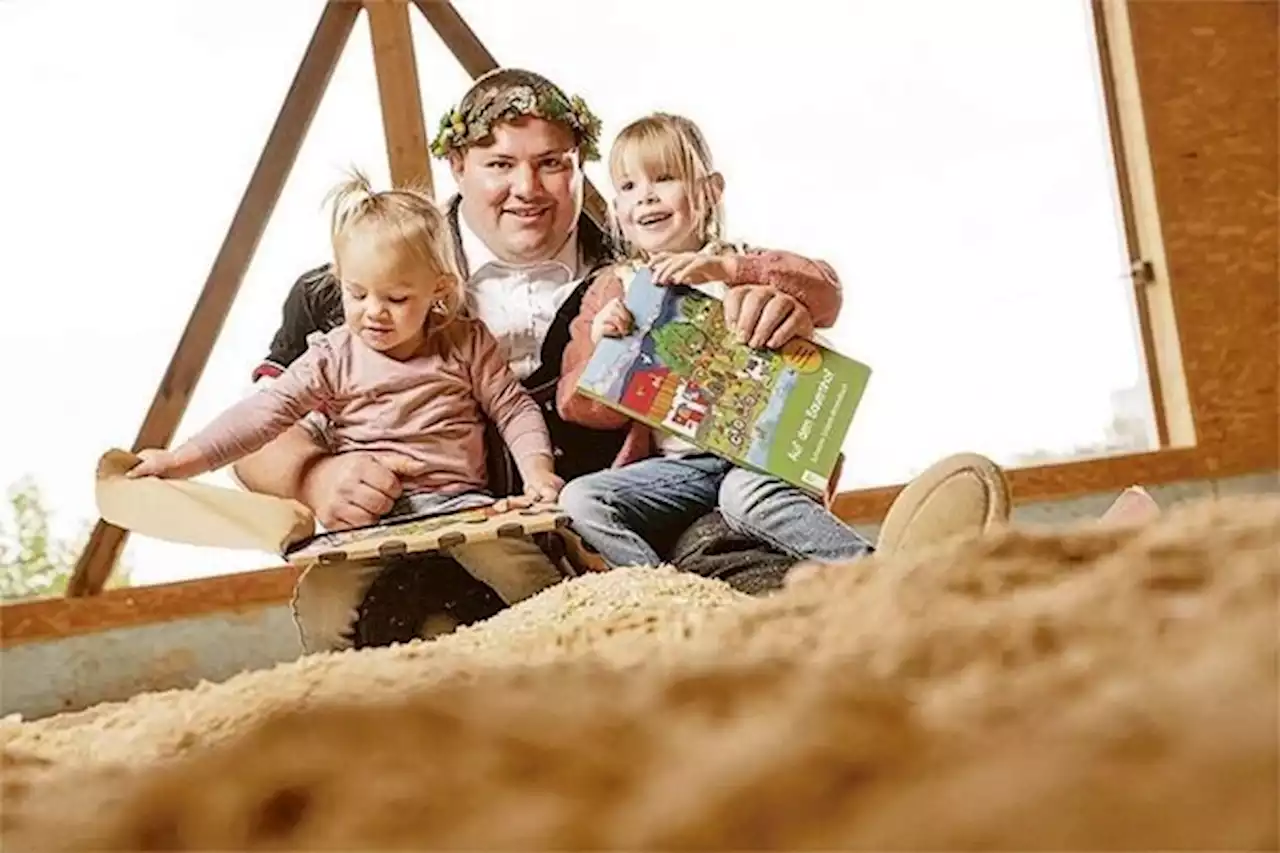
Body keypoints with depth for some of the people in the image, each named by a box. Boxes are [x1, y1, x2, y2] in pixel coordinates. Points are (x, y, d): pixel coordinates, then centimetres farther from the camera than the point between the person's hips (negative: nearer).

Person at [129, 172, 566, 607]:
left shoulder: (465, 343, 6)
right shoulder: (333, 358, 3)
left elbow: (513, 408, 12)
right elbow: (266, 412, -3)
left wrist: (537, 469, -6)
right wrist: (183, 459, -13)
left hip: (459, 499, 0)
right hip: (368, 515, 0)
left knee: (521, 567, -27)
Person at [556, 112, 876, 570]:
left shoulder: (738, 267, 8)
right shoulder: (610, 291, 14)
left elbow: (823, 287, -12)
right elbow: (578, 408, 10)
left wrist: (724, 268, -24)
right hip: (670, 465, 4)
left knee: (746, 496, -36)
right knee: (578, 500, -20)